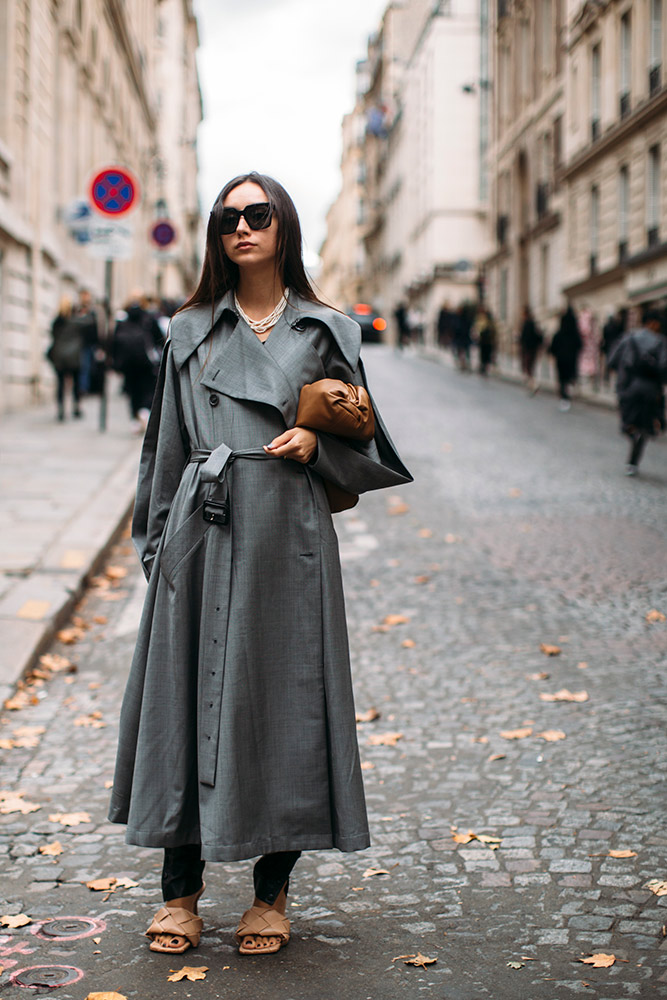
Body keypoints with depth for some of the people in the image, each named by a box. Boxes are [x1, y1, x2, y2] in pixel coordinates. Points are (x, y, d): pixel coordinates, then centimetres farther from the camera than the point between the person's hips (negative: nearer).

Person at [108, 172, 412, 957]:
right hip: (203, 533, 1)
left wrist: (317, 444, -10)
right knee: (187, 693, 1)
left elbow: (361, 442, 11)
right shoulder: (191, 332, 11)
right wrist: (161, 546, 6)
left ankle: (272, 894, 15)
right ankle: (181, 891, 13)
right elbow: (167, 447, 11)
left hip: (288, 537, -1)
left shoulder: (325, 332, 8)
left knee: (283, 696, 1)